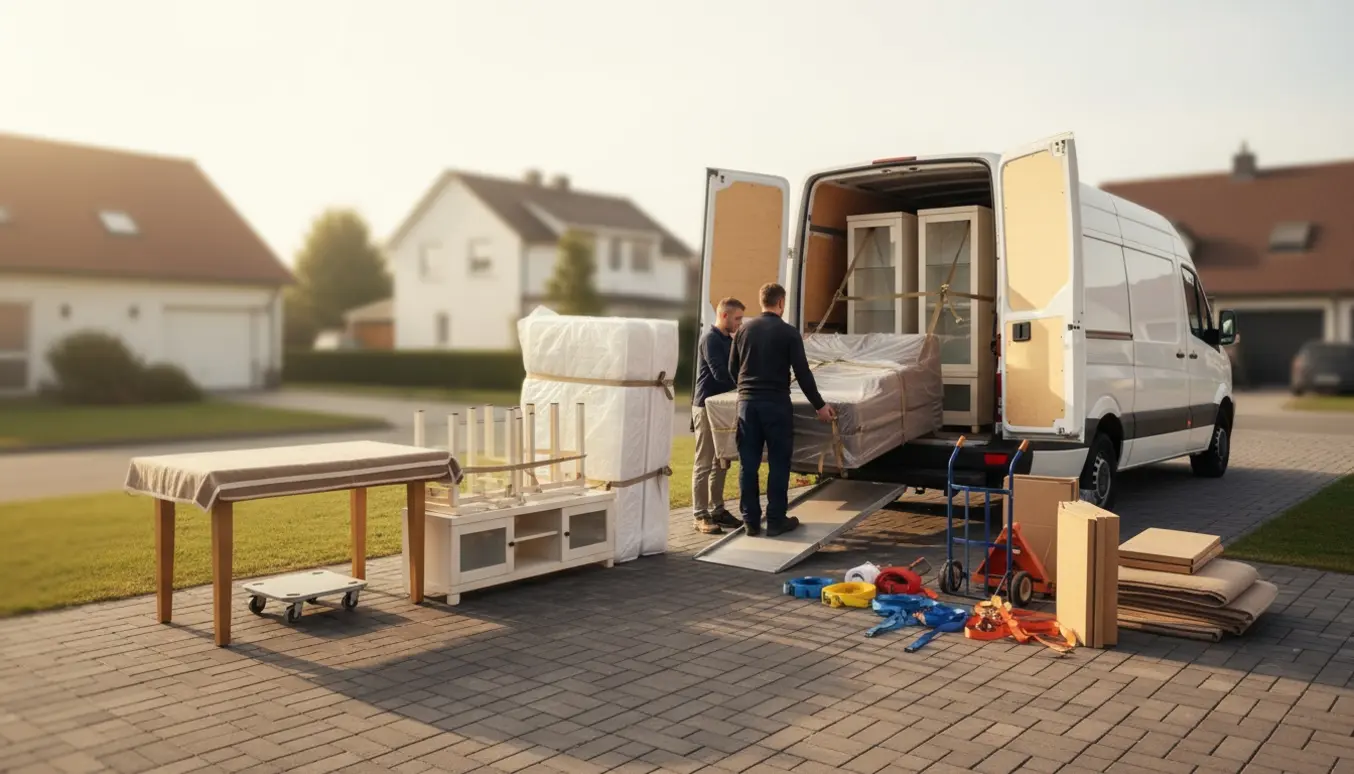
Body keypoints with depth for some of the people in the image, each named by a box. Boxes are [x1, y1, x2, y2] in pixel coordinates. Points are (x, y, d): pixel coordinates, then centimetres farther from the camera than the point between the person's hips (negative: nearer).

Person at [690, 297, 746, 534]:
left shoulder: (728, 339, 14)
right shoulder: (710, 339, -14)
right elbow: (720, 374, -22)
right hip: (707, 407, -9)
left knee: (721, 463, 12)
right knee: (704, 464, -5)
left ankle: (717, 510, 20)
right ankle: (700, 516, -2)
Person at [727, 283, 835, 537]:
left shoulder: (744, 329, 7)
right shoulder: (789, 332, -5)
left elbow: (732, 368, 13)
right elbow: (802, 373, -7)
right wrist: (819, 405, 0)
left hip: (747, 402, 4)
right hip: (775, 403, -4)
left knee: (748, 463, 7)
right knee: (778, 463, 4)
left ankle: (751, 521, 11)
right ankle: (776, 520, 7)